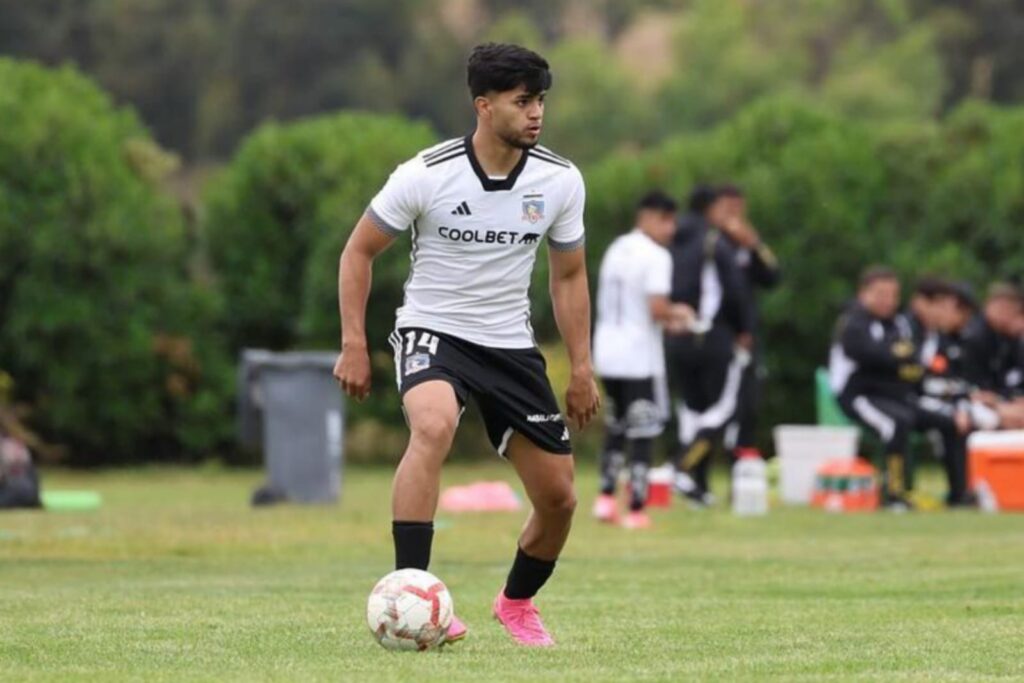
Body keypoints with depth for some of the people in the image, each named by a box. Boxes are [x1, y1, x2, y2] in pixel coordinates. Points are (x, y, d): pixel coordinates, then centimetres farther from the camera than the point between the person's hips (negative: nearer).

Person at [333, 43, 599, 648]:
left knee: (559, 497, 3)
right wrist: (354, 344, -10)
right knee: (434, 427, -37)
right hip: (433, 330, -4)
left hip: (511, 344, 4)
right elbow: (360, 251, -3)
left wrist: (583, 369, 5)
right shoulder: (426, 175, -16)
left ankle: (518, 603, 34)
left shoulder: (560, 182, -5)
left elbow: (569, 277, 9)